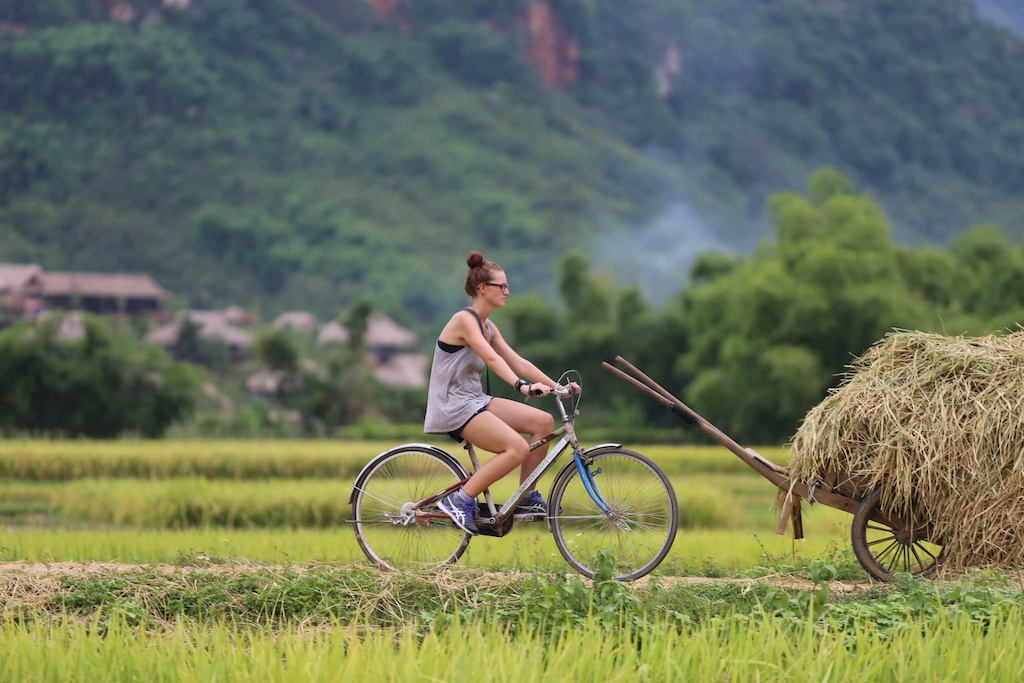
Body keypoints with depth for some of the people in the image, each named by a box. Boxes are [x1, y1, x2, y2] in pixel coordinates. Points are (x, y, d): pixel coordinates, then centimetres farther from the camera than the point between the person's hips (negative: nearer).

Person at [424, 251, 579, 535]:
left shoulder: (488, 327, 14)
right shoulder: (464, 319, -14)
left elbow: (517, 362, 12)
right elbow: (491, 358, -28)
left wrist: (556, 386, 2)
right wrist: (522, 386, -41)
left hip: (474, 401, 9)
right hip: (452, 406, -9)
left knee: (543, 421, -3)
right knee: (517, 448, -25)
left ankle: (526, 498, 6)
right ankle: (459, 501, -16)